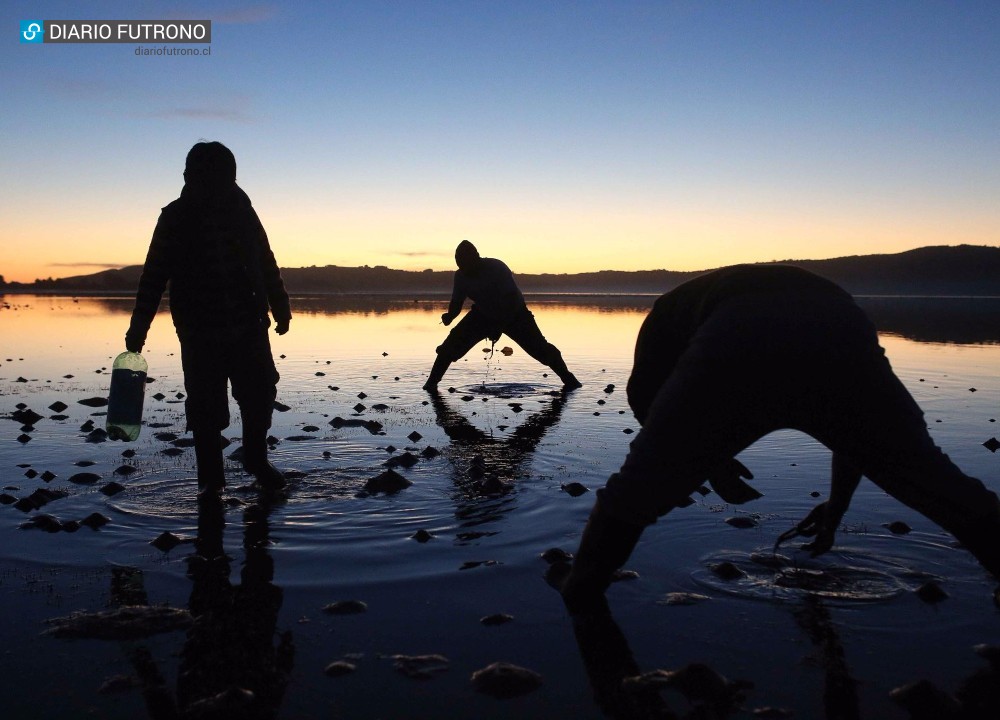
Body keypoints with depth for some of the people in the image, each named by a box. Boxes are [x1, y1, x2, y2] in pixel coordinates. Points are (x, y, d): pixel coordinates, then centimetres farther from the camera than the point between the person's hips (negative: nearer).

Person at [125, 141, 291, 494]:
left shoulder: (241, 209, 3)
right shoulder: (175, 219, -4)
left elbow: (265, 263, 10)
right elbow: (154, 276, -3)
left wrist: (280, 308, 9)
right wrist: (138, 328, -7)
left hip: (248, 326, 3)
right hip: (200, 332, -2)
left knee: (260, 395, 4)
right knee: (206, 408, 0)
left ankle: (256, 459, 27)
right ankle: (211, 480, 14)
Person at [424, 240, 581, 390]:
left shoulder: (497, 268, -31)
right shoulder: (461, 276, -16)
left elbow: (512, 300, -32)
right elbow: (456, 302, -6)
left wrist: (498, 327, -39)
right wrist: (449, 316, -29)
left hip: (514, 314, -3)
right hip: (482, 314, 4)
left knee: (540, 347, -12)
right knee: (452, 343, -11)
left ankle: (569, 379, 5)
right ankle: (432, 381, 3)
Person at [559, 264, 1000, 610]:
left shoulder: (680, 304, 39)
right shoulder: (828, 302, 46)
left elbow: (644, 394, 20)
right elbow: (860, 424, 48)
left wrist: (707, 458, 26)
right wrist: (837, 506, 58)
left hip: (733, 348, -3)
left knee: (640, 485, 14)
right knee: (934, 480, 22)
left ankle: (580, 593, 24)